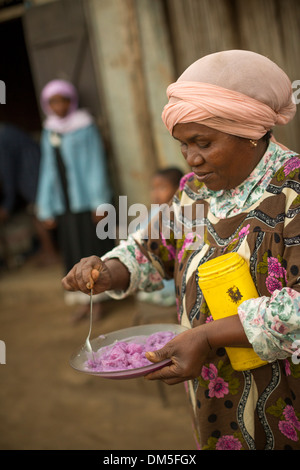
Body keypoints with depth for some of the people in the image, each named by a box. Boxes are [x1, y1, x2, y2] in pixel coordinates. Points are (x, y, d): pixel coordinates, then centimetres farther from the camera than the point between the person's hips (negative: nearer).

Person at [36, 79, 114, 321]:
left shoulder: (85, 127, -2)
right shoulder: (49, 133, 11)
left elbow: (96, 165, -5)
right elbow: (48, 171, 12)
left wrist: (99, 202, -10)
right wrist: (47, 209, 10)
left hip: (87, 201, -5)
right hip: (64, 204, 5)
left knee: (93, 248, 1)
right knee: (73, 252, 7)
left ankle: (97, 298, 10)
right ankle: (84, 301, 15)